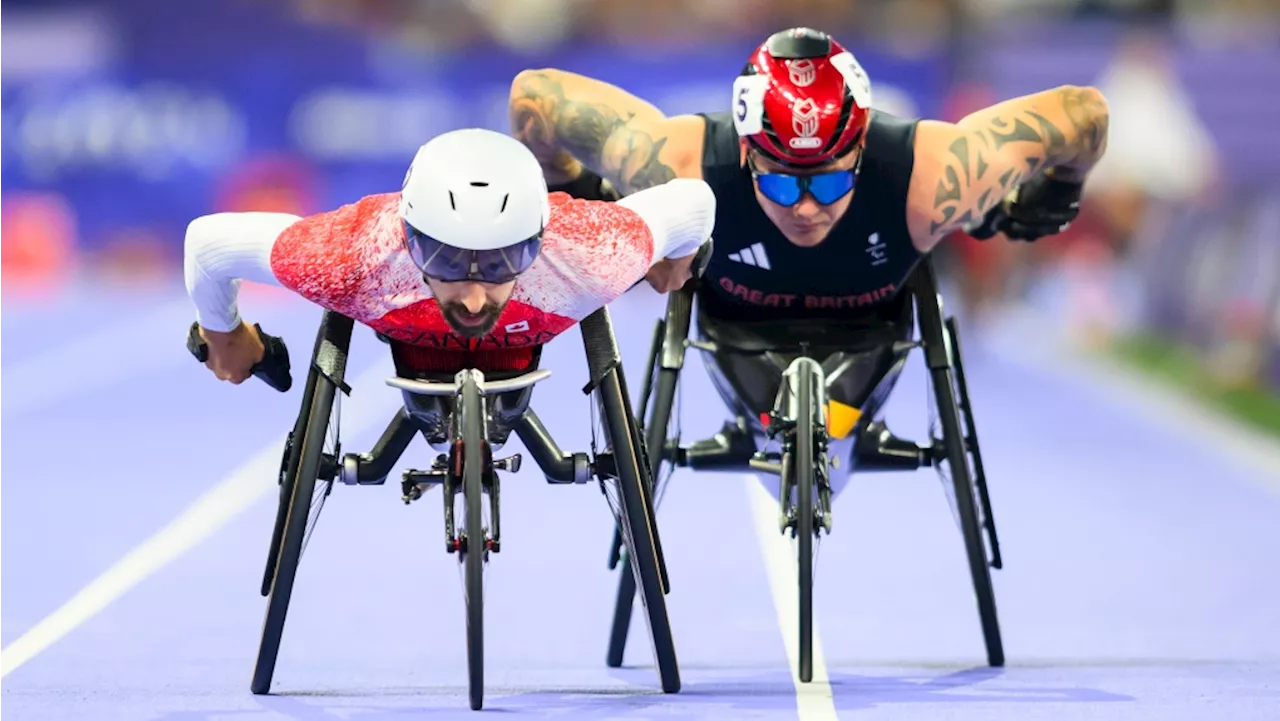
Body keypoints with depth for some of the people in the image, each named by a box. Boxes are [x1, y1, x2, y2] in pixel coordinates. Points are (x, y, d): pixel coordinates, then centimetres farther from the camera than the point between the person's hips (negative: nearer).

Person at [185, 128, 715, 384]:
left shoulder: (589, 258, -48)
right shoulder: (354, 259, -49)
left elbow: (693, 200, -26)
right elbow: (210, 241, -31)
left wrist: (675, 264, -2)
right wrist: (223, 337, -9)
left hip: (523, 341, 1)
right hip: (409, 340, 0)